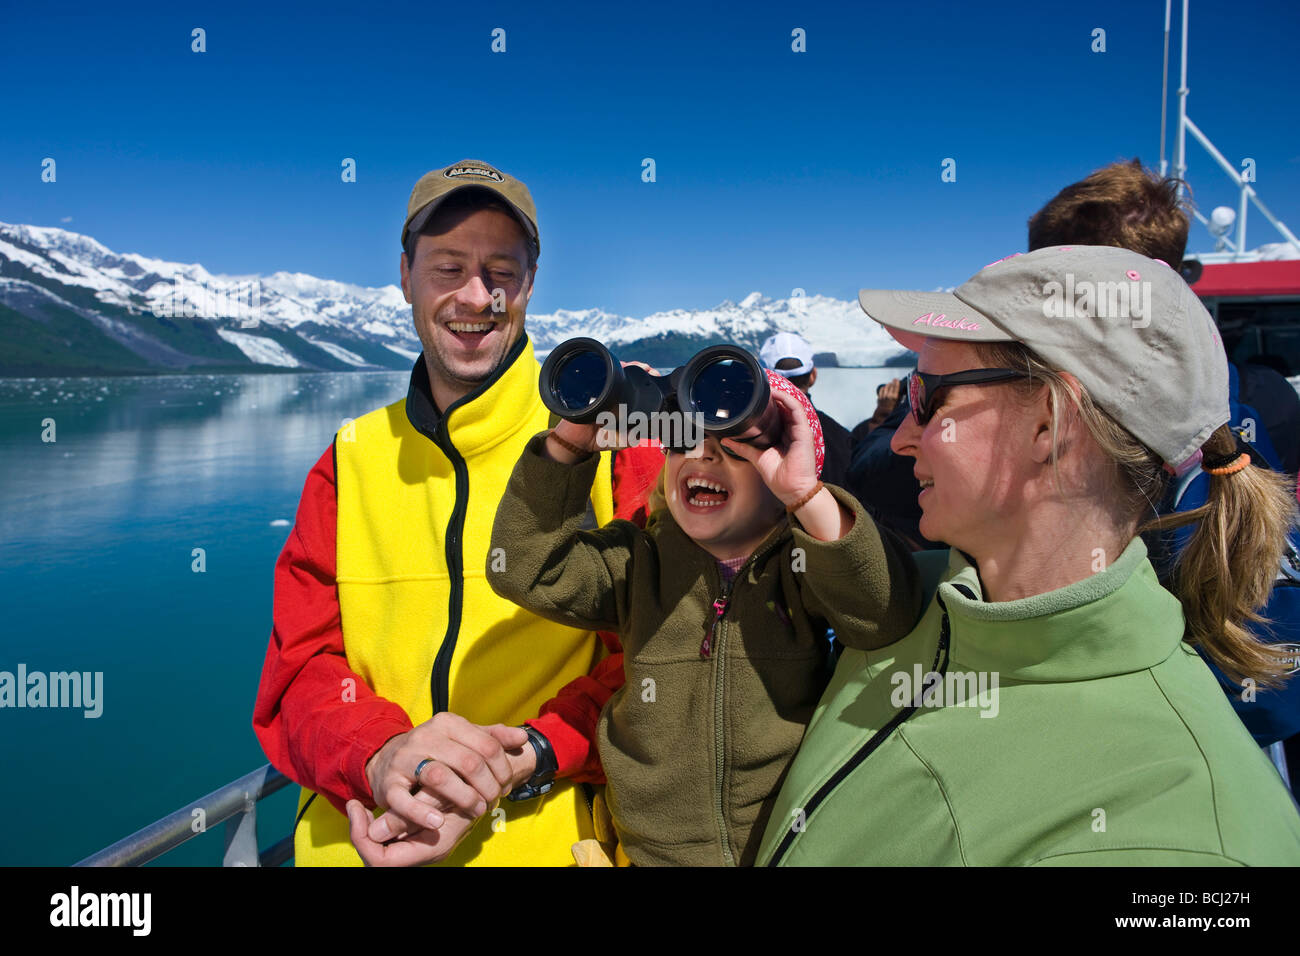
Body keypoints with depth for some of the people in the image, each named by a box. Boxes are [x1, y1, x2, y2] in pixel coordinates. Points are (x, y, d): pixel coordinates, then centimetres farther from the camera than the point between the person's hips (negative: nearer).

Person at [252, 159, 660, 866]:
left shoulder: (610, 443, -5)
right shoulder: (350, 462, 4)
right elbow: (301, 665, 0)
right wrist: (380, 754, -20)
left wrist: (519, 763, -23)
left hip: (551, 841, -2)